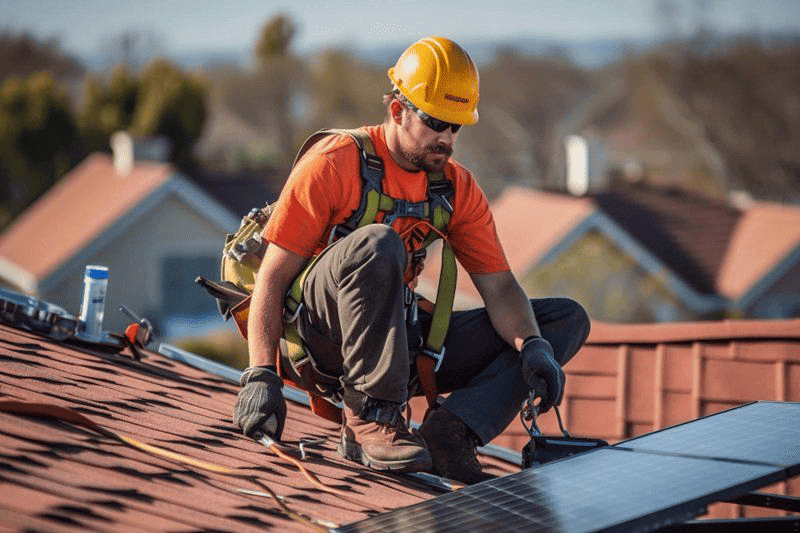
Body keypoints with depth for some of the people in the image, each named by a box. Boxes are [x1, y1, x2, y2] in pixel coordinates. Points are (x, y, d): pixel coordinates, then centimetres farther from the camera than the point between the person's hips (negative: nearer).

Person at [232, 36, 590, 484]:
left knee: (568, 319, -2)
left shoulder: (459, 189, 6)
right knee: (378, 244, -38)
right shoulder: (334, 164, -11)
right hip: (321, 336, -6)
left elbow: (499, 286, 1)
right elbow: (274, 277, -13)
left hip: (399, 336, 6)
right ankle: (370, 418, -29)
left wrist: (533, 346, -20)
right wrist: (262, 375, -24)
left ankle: (451, 429, -23)